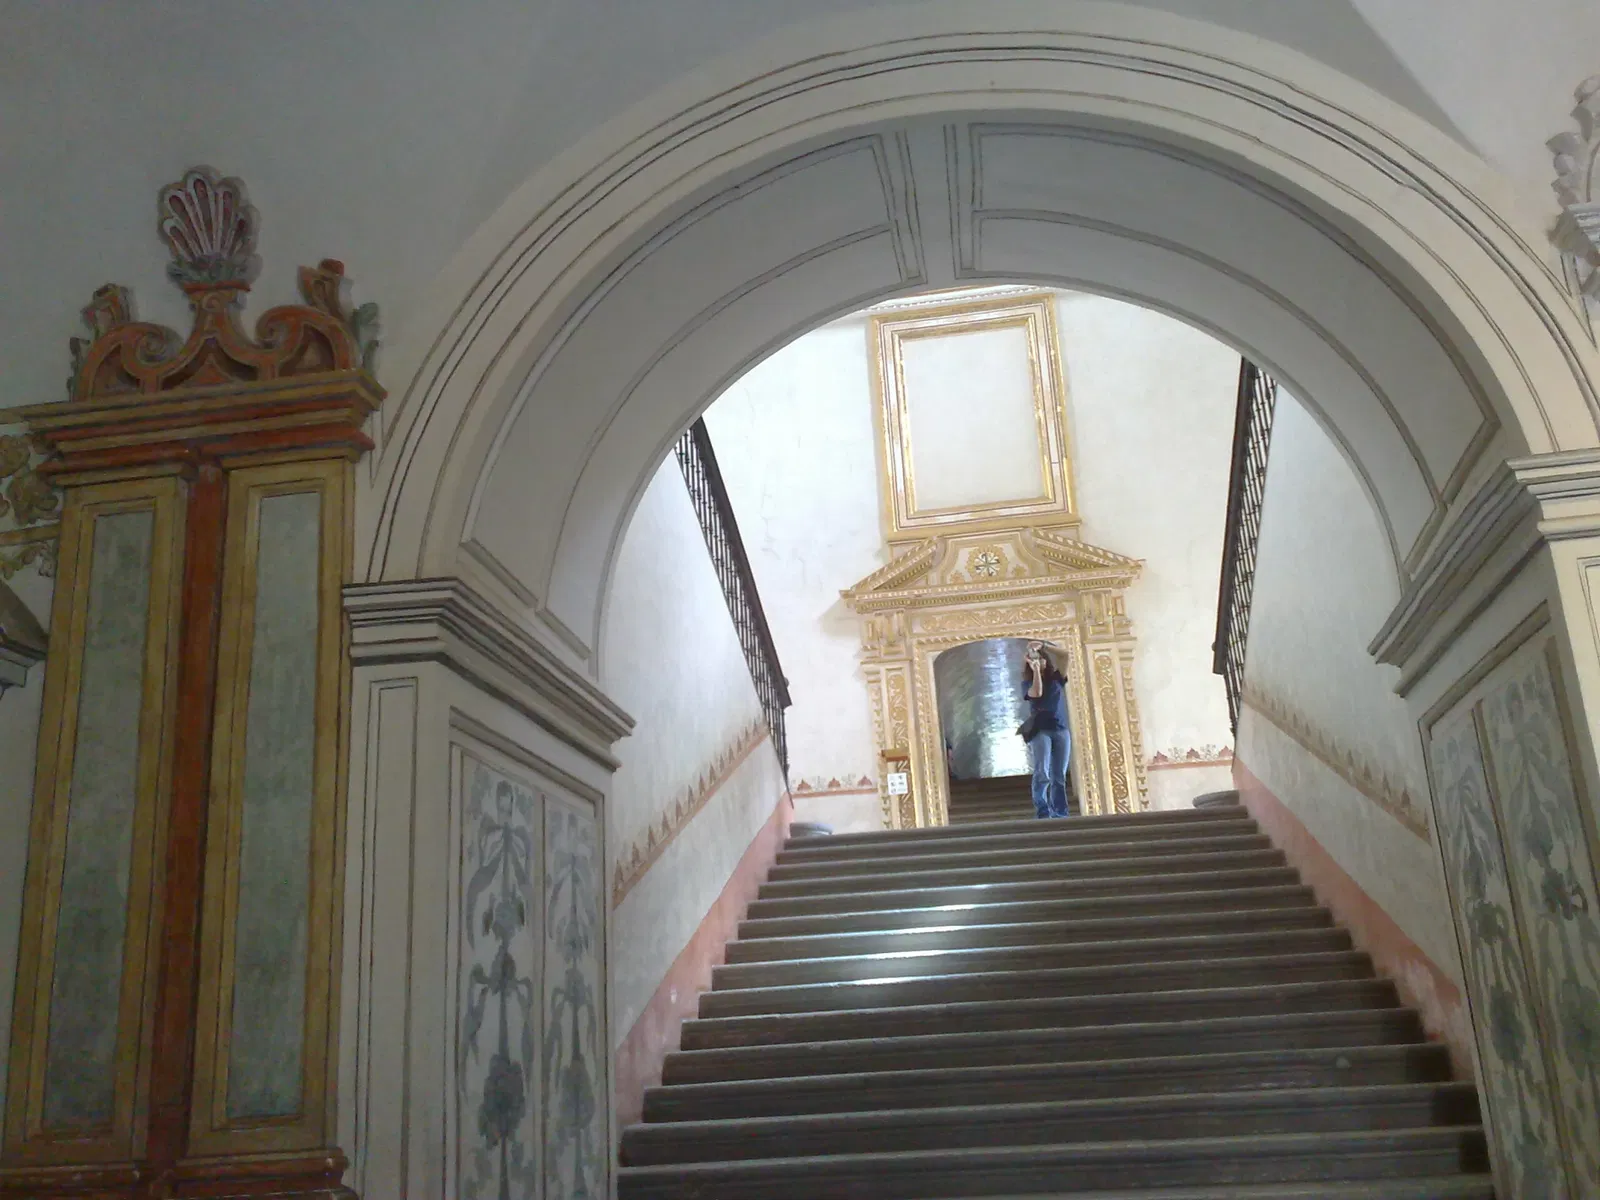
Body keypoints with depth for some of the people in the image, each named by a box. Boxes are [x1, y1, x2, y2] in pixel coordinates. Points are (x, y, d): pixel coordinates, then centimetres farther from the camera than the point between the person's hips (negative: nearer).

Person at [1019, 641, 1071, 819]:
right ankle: (1042, 814, -20)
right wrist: (1035, 669, -15)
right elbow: (1036, 693, -15)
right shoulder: (1027, 683, 7)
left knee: (1059, 776, 0)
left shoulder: (1057, 678, 13)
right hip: (1040, 730, -3)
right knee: (1042, 773, -18)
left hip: (1061, 730, 3)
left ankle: (1060, 815, 0)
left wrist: (1043, 647, -5)